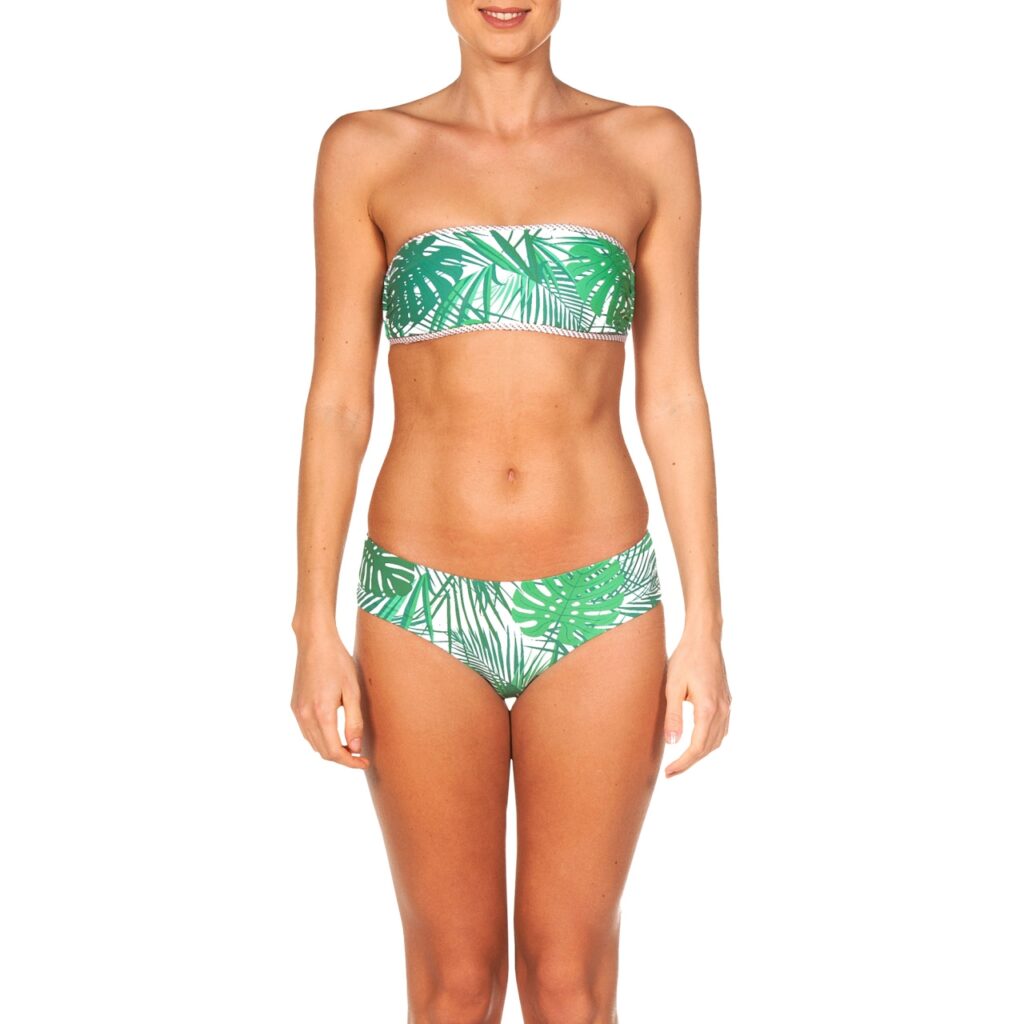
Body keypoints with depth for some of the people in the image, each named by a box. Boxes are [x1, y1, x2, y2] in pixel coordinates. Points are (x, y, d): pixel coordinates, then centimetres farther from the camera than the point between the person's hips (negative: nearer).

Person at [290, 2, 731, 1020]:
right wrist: (315, 628, -2)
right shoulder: (367, 152, 2)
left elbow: (673, 400, 3)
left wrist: (705, 626, 0)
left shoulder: (651, 148, 4)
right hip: (423, 608, 0)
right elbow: (337, 402, 1)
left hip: (599, 603, 1)